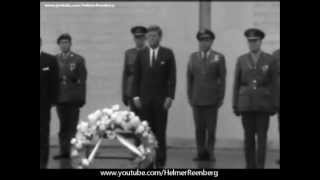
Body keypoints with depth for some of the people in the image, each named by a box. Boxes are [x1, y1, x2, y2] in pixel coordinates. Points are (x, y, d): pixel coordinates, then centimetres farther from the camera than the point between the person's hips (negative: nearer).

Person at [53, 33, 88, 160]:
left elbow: (82, 80, 1)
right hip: (60, 97, 2)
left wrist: (82, 98, -4)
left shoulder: (78, 59, 4)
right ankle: (64, 152, 5)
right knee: (63, 126, 3)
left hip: (73, 98, -2)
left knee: (72, 126, -1)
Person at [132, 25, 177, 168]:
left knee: (160, 132, -1)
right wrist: (136, 96, -1)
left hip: (161, 99, -2)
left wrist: (170, 97, -8)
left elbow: (172, 77, -1)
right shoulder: (141, 54, 7)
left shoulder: (168, 54, 2)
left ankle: (160, 162, 5)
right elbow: (136, 77, 8)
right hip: (144, 99, 2)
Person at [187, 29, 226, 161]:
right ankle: (201, 153, 6)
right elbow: (190, 78, 10)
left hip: (211, 99, -2)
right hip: (197, 99, 2)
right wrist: (190, 96, 5)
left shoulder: (219, 58, 2)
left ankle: (210, 152, 8)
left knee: (211, 128, 0)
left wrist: (221, 98, -3)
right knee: (199, 128, 2)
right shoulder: (193, 57, 9)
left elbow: (222, 79, 1)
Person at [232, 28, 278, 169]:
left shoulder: (270, 60, 0)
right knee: (248, 137, 3)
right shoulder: (241, 60, 3)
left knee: (262, 137, -3)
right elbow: (236, 84, 5)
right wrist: (235, 105, 1)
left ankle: (260, 167, 0)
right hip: (246, 104, 1)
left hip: (263, 104, -1)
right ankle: (250, 166, 11)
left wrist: (275, 106, -3)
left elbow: (274, 84, 1)